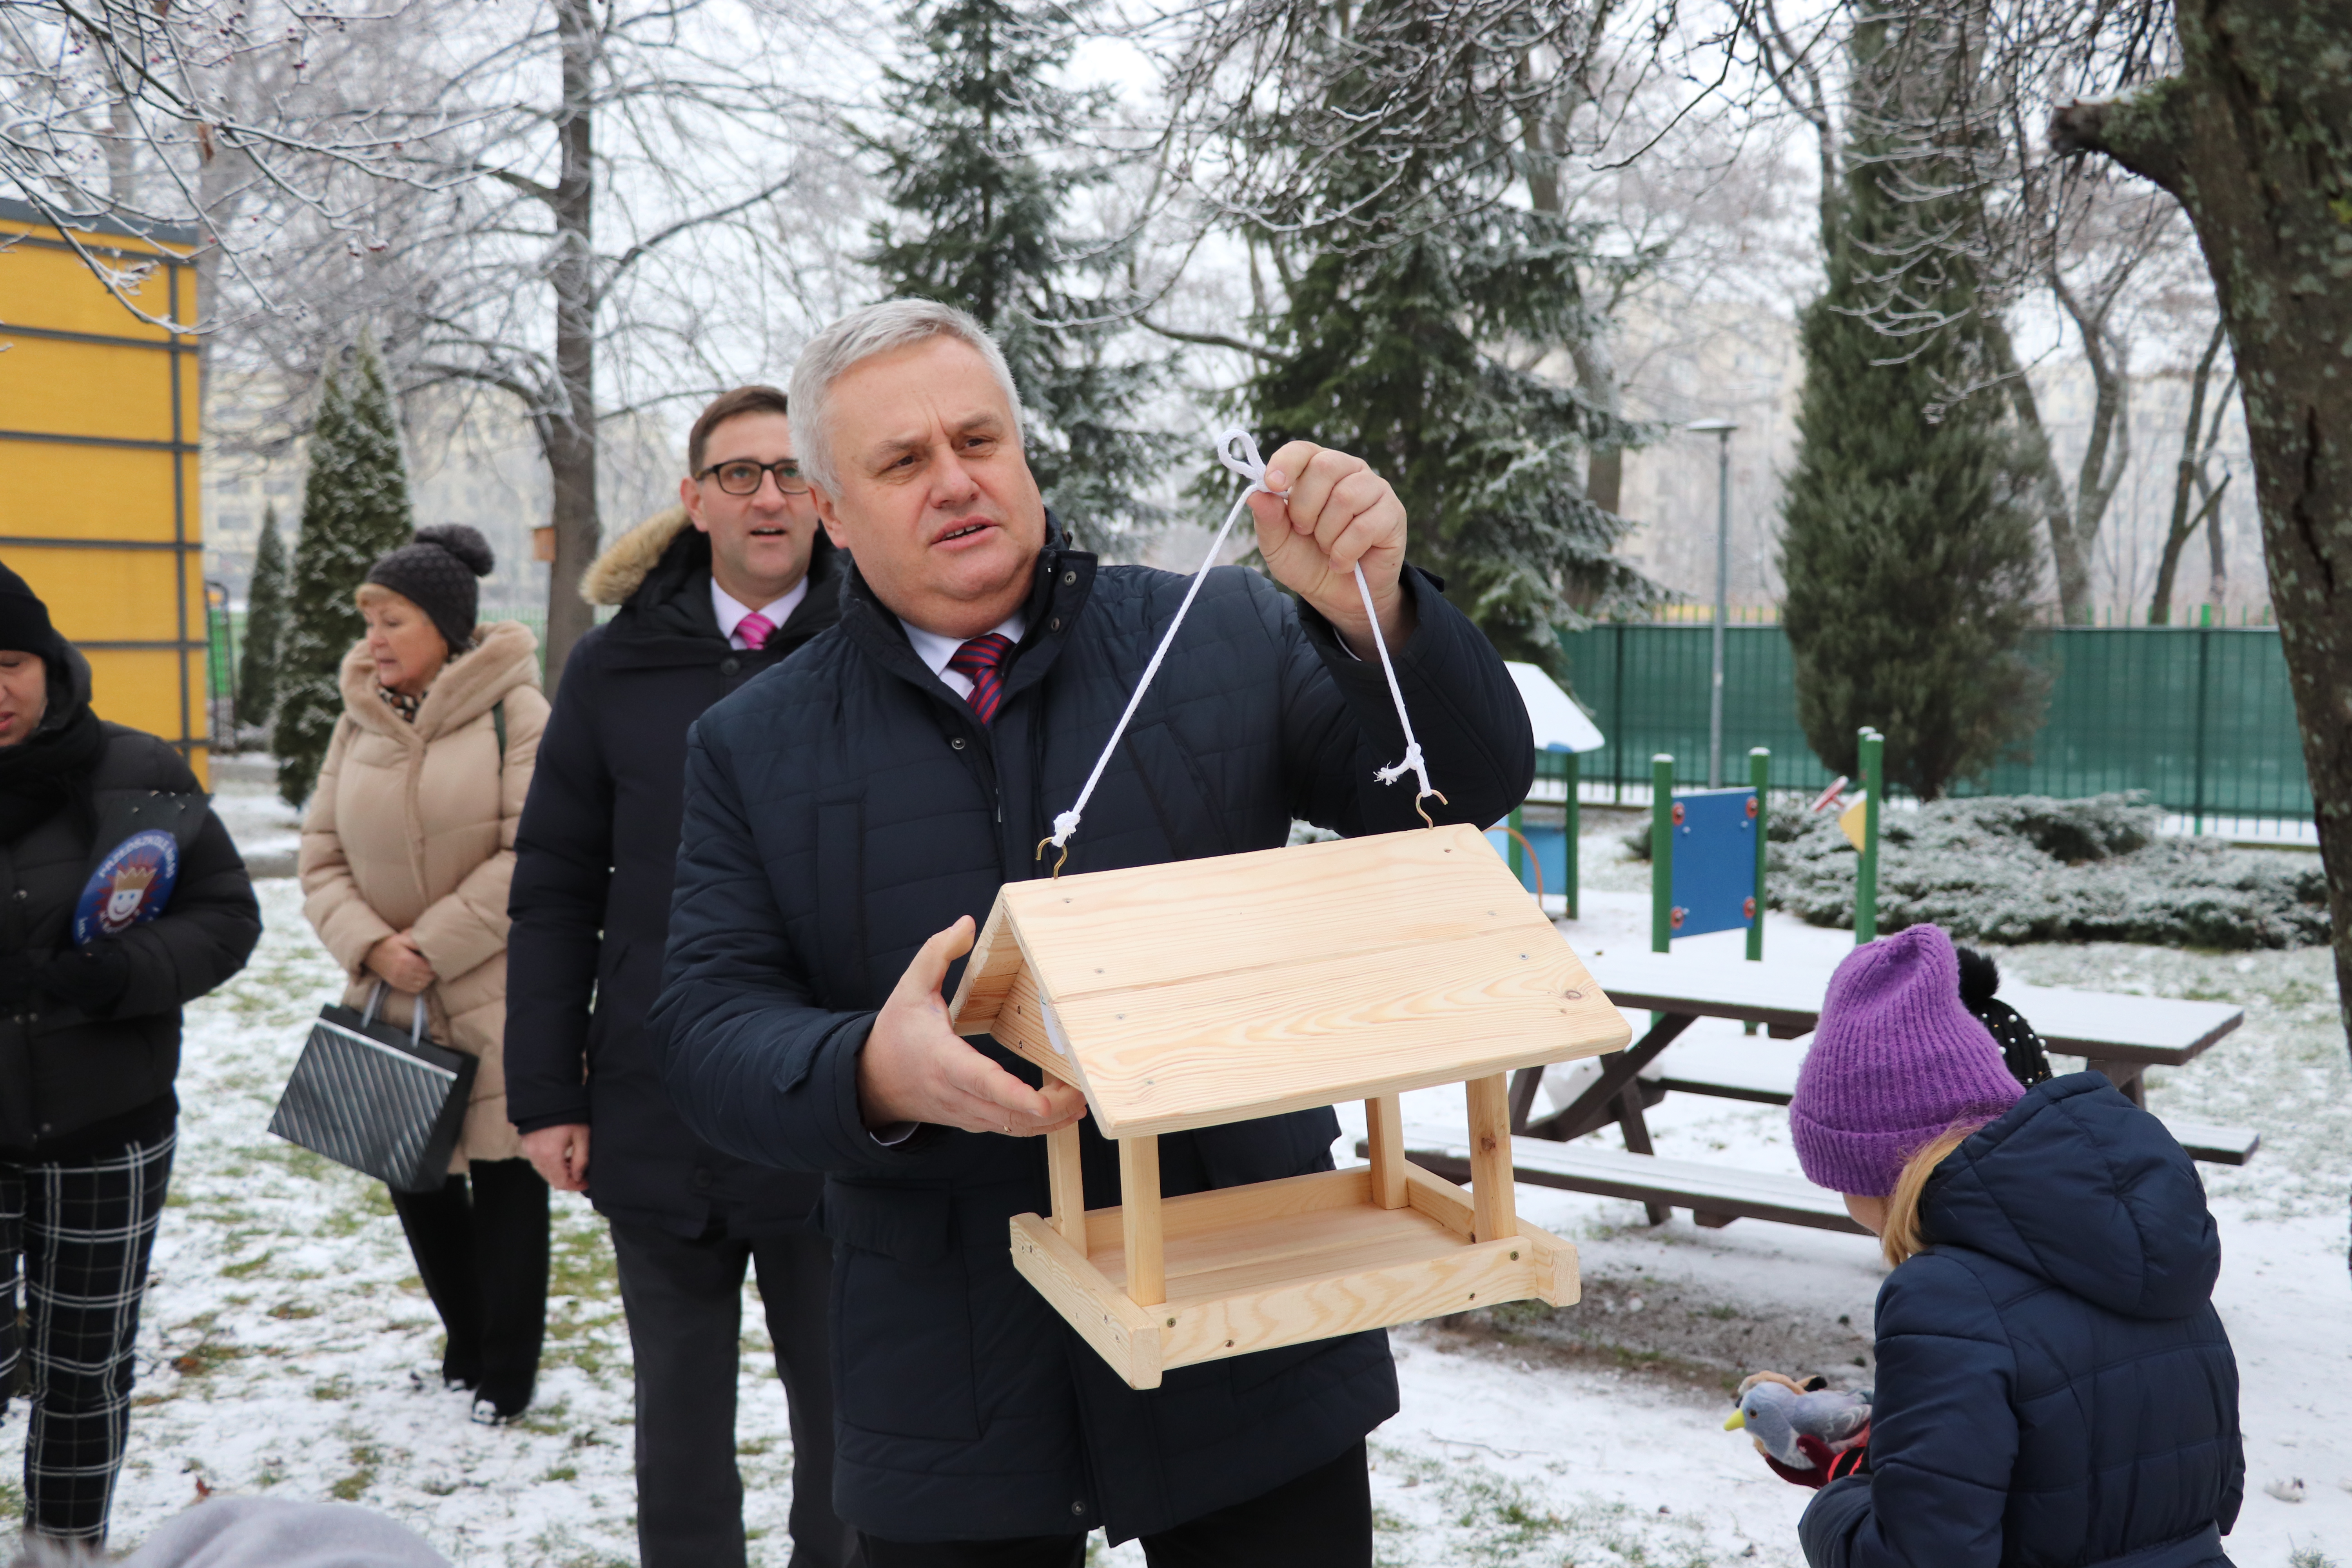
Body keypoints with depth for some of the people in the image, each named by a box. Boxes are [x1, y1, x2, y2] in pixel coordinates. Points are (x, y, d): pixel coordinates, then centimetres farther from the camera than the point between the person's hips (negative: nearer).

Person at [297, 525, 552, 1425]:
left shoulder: (514, 712, -11)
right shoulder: (360, 720, 5)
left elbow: (531, 857, -17)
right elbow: (322, 854, 5)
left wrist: (434, 944, -17)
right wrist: (371, 945, -11)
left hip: (498, 1000, -5)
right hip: (392, 1003, 5)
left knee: (505, 1179, 6)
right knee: (415, 1179, 14)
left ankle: (507, 1373, 21)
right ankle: (465, 1344, 34)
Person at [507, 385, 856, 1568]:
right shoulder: (619, 666, 2)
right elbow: (554, 891, 5)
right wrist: (544, 1095, 1)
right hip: (659, 1116, 2)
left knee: (844, 1405, 14)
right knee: (679, 1419, 17)